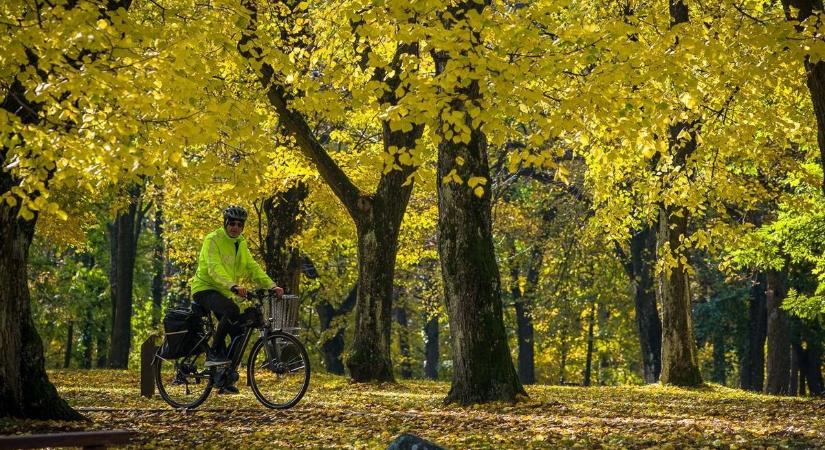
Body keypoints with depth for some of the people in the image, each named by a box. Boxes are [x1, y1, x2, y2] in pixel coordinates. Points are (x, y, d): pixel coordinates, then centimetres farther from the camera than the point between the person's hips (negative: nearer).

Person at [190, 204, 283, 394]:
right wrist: (233, 286, -44)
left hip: (222, 292, 8)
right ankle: (213, 353, -23)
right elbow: (214, 268, -27)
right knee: (232, 310, -34)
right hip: (205, 288, -8)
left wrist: (271, 285, -14)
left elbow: (252, 267, 2)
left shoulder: (240, 244, 12)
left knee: (238, 332, -3)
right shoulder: (213, 240, -12)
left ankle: (225, 378, 8)